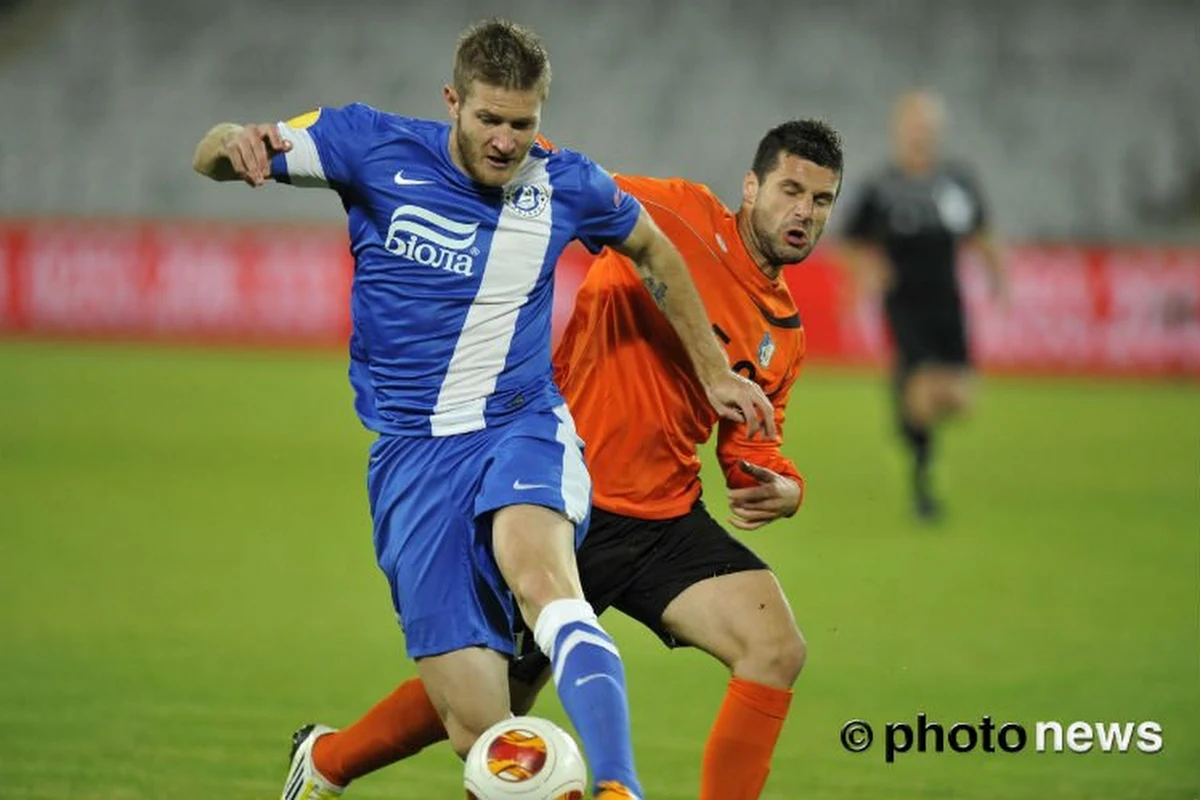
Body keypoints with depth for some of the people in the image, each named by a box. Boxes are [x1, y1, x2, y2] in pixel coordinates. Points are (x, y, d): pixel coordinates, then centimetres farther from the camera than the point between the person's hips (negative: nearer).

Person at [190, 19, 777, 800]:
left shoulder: (566, 186, 0)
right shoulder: (376, 148, -5)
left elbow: (652, 250, 21)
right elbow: (212, 157, -1)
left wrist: (712, 369, 26)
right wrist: (237, 145, -26)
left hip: (523, 428, 0)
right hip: (412, 453, 0)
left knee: (540, 573, -37)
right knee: (479, 731, -13)